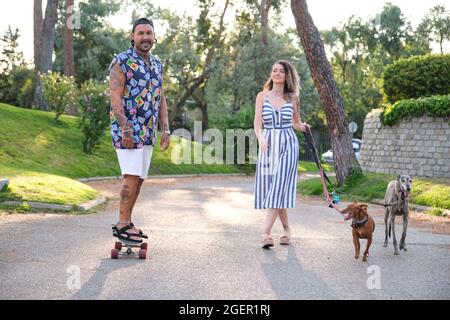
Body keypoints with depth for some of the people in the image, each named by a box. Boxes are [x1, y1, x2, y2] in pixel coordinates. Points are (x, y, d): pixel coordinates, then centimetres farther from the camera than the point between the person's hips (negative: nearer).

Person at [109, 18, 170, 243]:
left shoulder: (157, 64, 14)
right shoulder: (121, 61, -7)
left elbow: (160, 99, 17)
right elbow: (115, 97, -14)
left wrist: (166, 130, 9)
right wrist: (126, 129, -22)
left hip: (147, 131, 7)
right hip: (127, 128, -7)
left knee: (139, 178, 8)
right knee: (132, 176, -12)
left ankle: (124, 223, 15)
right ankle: (123, 225, -6)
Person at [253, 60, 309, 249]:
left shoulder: (291, 98, 8)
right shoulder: (262, 96, 7)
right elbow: (257, 122, -2)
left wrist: (304, 126, -4)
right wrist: (260, 138, -22)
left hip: (288, 144, -2)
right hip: (268, 144, 2)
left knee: (279, 188, -12)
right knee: (270, 187, 4)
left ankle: (266, 233, -16)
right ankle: (286, 229, 20)